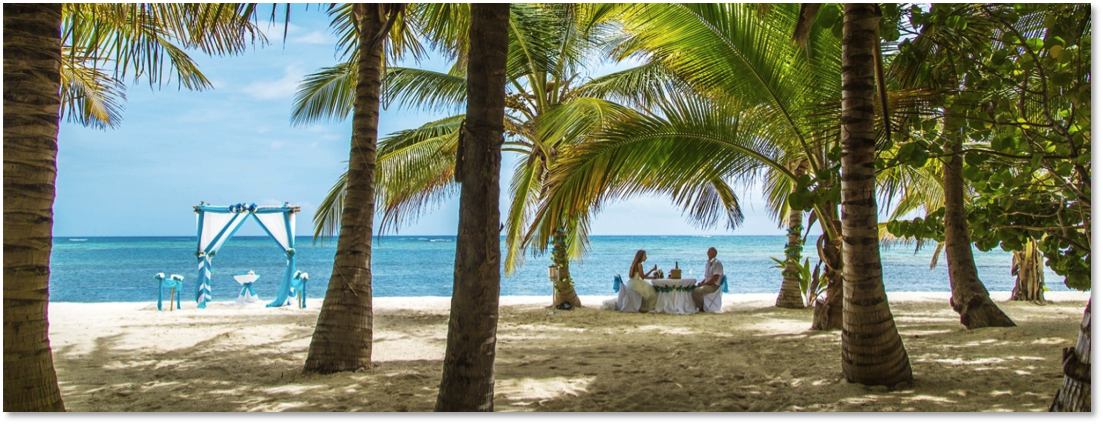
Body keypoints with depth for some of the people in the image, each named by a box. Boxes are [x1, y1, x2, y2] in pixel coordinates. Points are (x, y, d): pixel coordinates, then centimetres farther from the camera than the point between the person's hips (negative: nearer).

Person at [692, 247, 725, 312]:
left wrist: (704, 283, -16)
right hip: (707, 284, 9)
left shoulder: (717, 263, -12)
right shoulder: (707, 263, 18)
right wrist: (702, 282, 5)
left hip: (714, 286, -9)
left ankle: (702, 308, -9)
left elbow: (715, 279, -19)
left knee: (696, 291, -26)